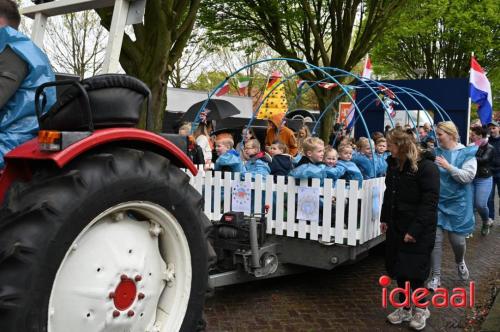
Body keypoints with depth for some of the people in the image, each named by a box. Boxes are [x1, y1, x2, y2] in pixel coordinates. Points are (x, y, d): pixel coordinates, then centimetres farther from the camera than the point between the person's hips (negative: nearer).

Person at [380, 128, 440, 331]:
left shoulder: (426, 167, -16)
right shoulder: (394, 164, 9)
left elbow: (430, 201, -19)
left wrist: (415, 230, -22)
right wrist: (385, 219, 12)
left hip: (418, 230, -7)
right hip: (396, 226, 7)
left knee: (413, 271, 0)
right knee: (398, 270, 11)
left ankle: (421, 309, 22)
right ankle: (405, 308, 26)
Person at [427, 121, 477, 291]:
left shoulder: (467, 153, -5)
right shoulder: (435, 152, 4)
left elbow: (468, 177, -15)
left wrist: (448, 167, -21)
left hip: (457, 203, -2)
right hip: (437, 202, 2)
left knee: (457, 239, 7)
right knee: (436, 239, 0)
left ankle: (460, 262, 41)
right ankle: (436, 276, 11)